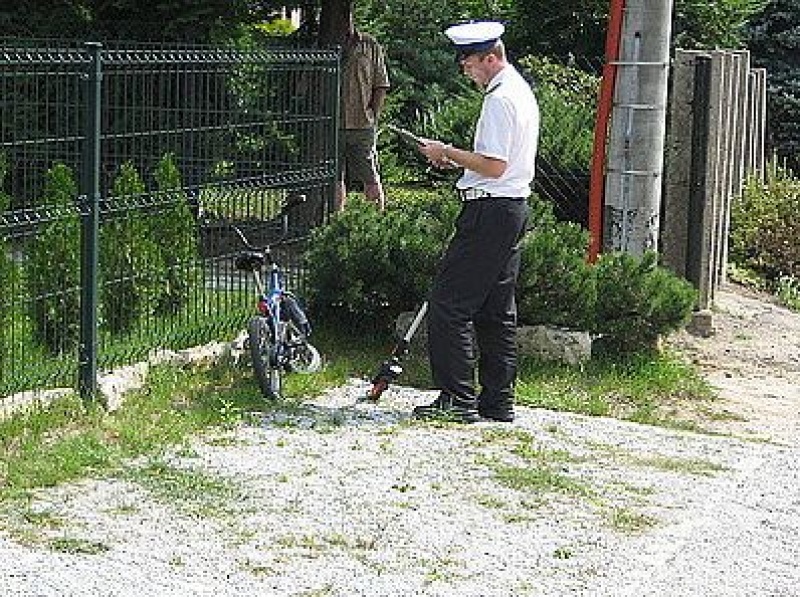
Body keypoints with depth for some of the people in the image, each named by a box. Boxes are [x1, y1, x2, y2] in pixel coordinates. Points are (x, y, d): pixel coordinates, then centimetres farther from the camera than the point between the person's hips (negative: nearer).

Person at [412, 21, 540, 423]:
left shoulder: (500, 100, -15)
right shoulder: (522, 91, 17)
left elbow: (494, 166, -20)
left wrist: (448, 153, -9)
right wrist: (459, 159, 13)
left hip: (490, 212, -11)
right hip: (514, 208, 11)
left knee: (448, 303, -7)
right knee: (497, 310, 13)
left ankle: (458, 399, -7)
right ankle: (498, 402, 16)